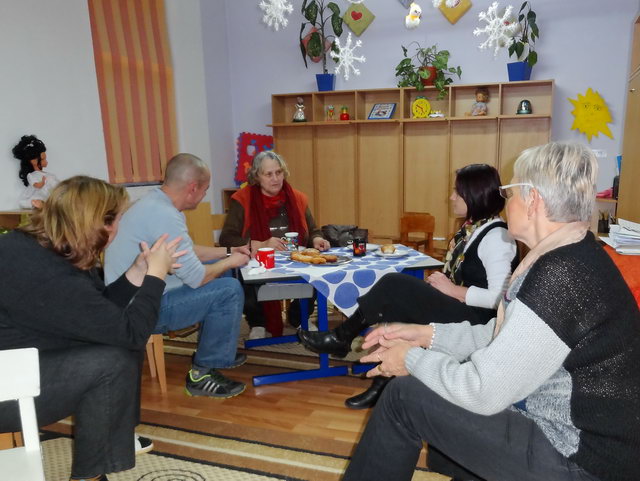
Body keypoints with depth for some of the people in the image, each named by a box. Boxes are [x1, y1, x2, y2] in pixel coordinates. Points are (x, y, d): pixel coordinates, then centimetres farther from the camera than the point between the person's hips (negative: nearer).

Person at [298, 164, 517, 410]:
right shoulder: (471, 227, 12)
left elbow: (500, 298, -23)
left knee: (395, 287, -18)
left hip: (476, 320, -9)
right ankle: (383, 386, -3)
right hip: (458, 311, 9)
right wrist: (439, 287, -5)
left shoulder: (495, 236, -17)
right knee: (396, 311, -11)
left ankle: (341, 339, -2)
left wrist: (452, 290, -18)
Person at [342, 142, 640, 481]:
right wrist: (428, 334, 2)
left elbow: (482, 392, -25)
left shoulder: (562, 277, -29)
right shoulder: (571, 257, 2)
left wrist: (414, 359, -10)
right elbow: (503, 334, 8)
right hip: (584, 433, 9)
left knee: (405, 396, -6)